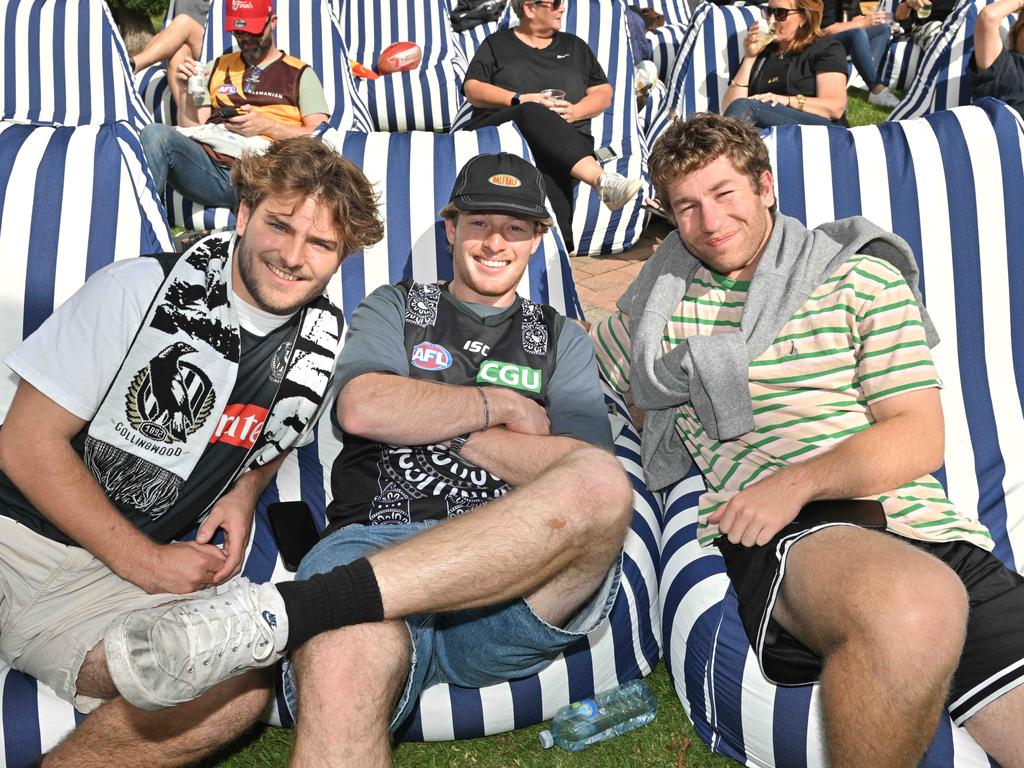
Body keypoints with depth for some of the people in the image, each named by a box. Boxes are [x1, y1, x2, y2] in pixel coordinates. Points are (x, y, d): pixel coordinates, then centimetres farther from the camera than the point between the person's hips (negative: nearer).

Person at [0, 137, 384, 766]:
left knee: (239, 689, -25)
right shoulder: (141, 289, -9)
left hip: (121, 576, 4)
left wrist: (245, 490, 1)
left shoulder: (325, 344, 3)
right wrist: (143, 561, -9)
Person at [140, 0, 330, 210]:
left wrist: (266, 126, -5)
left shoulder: (300, 74, 17)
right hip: (208, 161, 3)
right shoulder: (218, 66, 29)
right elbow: (192, 125, 24)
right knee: (156, 134, -29)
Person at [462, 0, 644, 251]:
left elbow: (604, 93, 20)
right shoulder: (496, 44, 19)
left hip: (566, 139, 3)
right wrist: (521, 99, -8)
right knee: (534, 114, -39)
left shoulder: (575, 46, 27)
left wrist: (574, 111, -2)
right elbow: (472, 90, 7)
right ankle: (602, 179, -59)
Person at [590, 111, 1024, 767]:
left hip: (925, 526, 1)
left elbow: (920, 439, 4)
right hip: (776, 541, 0)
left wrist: (800, 479, -12)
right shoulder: (660, 305, 20)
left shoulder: (863, 278, 14)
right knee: (914, 604, -36)